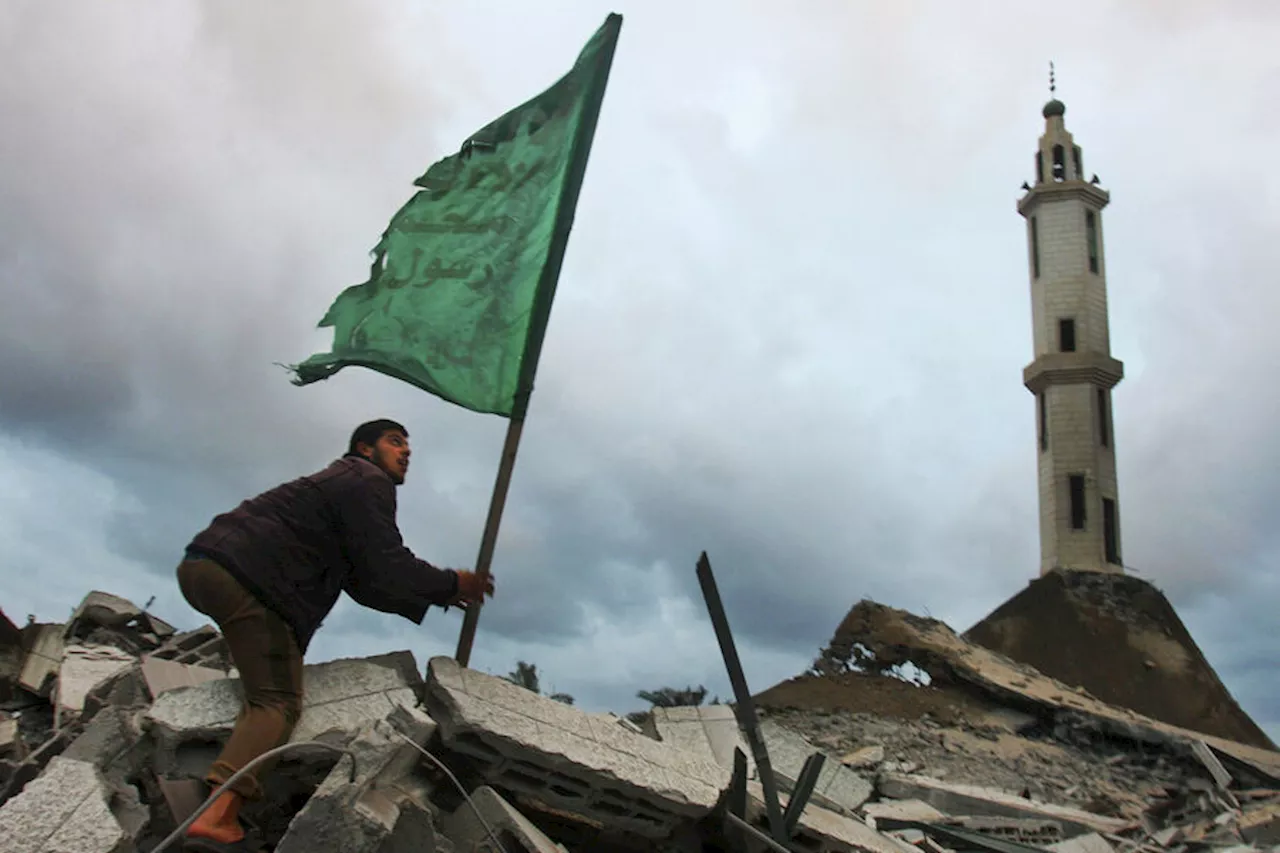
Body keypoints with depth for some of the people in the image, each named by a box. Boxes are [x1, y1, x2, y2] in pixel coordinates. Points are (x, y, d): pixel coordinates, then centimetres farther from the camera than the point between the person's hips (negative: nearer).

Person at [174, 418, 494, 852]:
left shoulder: (341, 482, 30)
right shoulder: (368, 481, 0)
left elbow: (364, 583, 28)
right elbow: (388, 569, -10)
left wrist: (431, 599, 23)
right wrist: (452, 584, 5)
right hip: (244, 575, -10)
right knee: (279, 702, -9)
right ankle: (217, 817, -24)